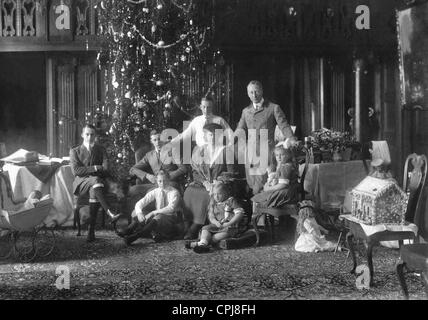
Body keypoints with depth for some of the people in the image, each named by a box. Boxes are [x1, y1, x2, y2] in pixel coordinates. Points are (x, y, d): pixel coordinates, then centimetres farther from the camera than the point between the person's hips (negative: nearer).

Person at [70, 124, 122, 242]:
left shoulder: (101, 150, 20)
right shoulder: (74, 151, 16)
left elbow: (106, 170, 5)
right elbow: (76, 171, -1)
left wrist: (87, 170, -7)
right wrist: (95, 168, -9)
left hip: (97, 180, 1)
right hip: (81, 183, -1)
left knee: (94, 190, -36)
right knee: (95, 181, -37)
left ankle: (91, 231, -40)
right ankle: (111, 214, -54)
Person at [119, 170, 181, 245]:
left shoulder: (174, 192, -7)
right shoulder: (155, 192, 7)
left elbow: (171, 208, -24)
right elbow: (139, 203, 1)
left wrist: (153, 213, -31)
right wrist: (139, 213, -23)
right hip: (156, 218, 6)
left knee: (159, 217, -38)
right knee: (136, 212, -10)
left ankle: (135, 236, -47)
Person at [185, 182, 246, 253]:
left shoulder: (231, 201, -3)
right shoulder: (213, 203, 12)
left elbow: (240, 213, -11)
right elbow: (211, 216, 10)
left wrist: (229, 223, -21)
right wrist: (216, 222, -14)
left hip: (231, 225, -5)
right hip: (217, 225, 6)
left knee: (226, 231, -37)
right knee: (205, 228, -19)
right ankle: (203, 243, -48)